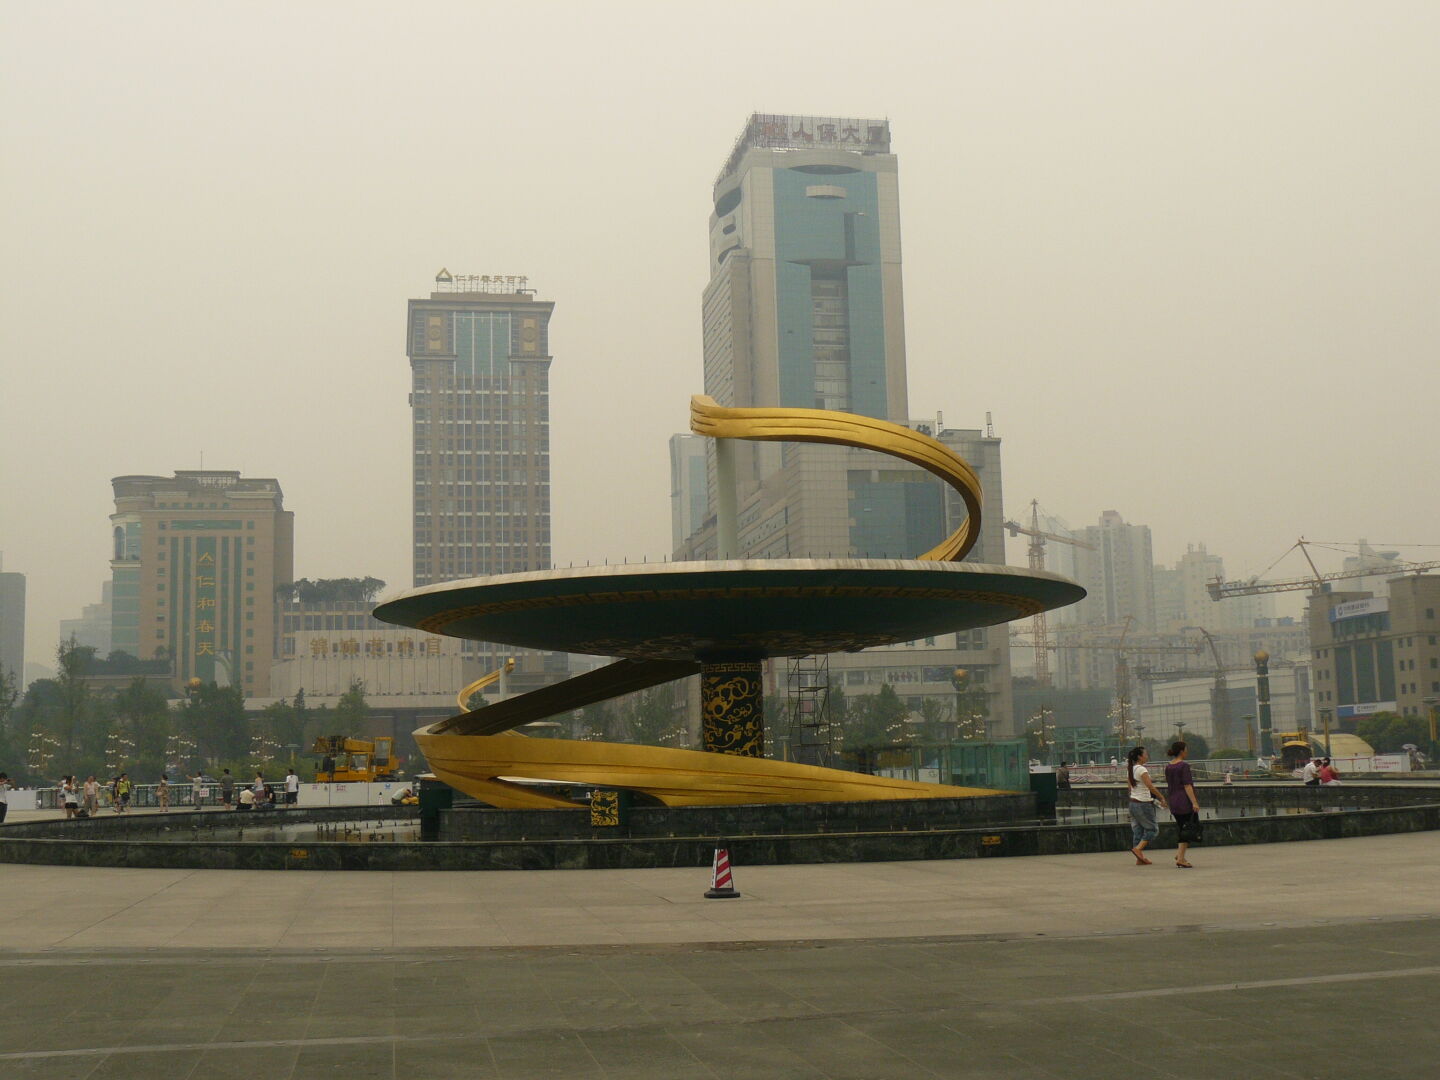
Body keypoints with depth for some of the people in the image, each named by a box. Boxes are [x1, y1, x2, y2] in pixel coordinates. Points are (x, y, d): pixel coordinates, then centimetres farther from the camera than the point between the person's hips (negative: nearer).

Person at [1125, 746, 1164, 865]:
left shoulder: (1130, 769, 11)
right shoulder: (1142, 769, -15)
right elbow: (1150, 786, -19)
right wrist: (1162, 797, -11)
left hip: (1133, 803, 8)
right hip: (1143, 804, -8)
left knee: (1137, 830, 8)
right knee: (1152, 829, 2)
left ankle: (1139, 858, 8)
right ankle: (1138, 848, -12)